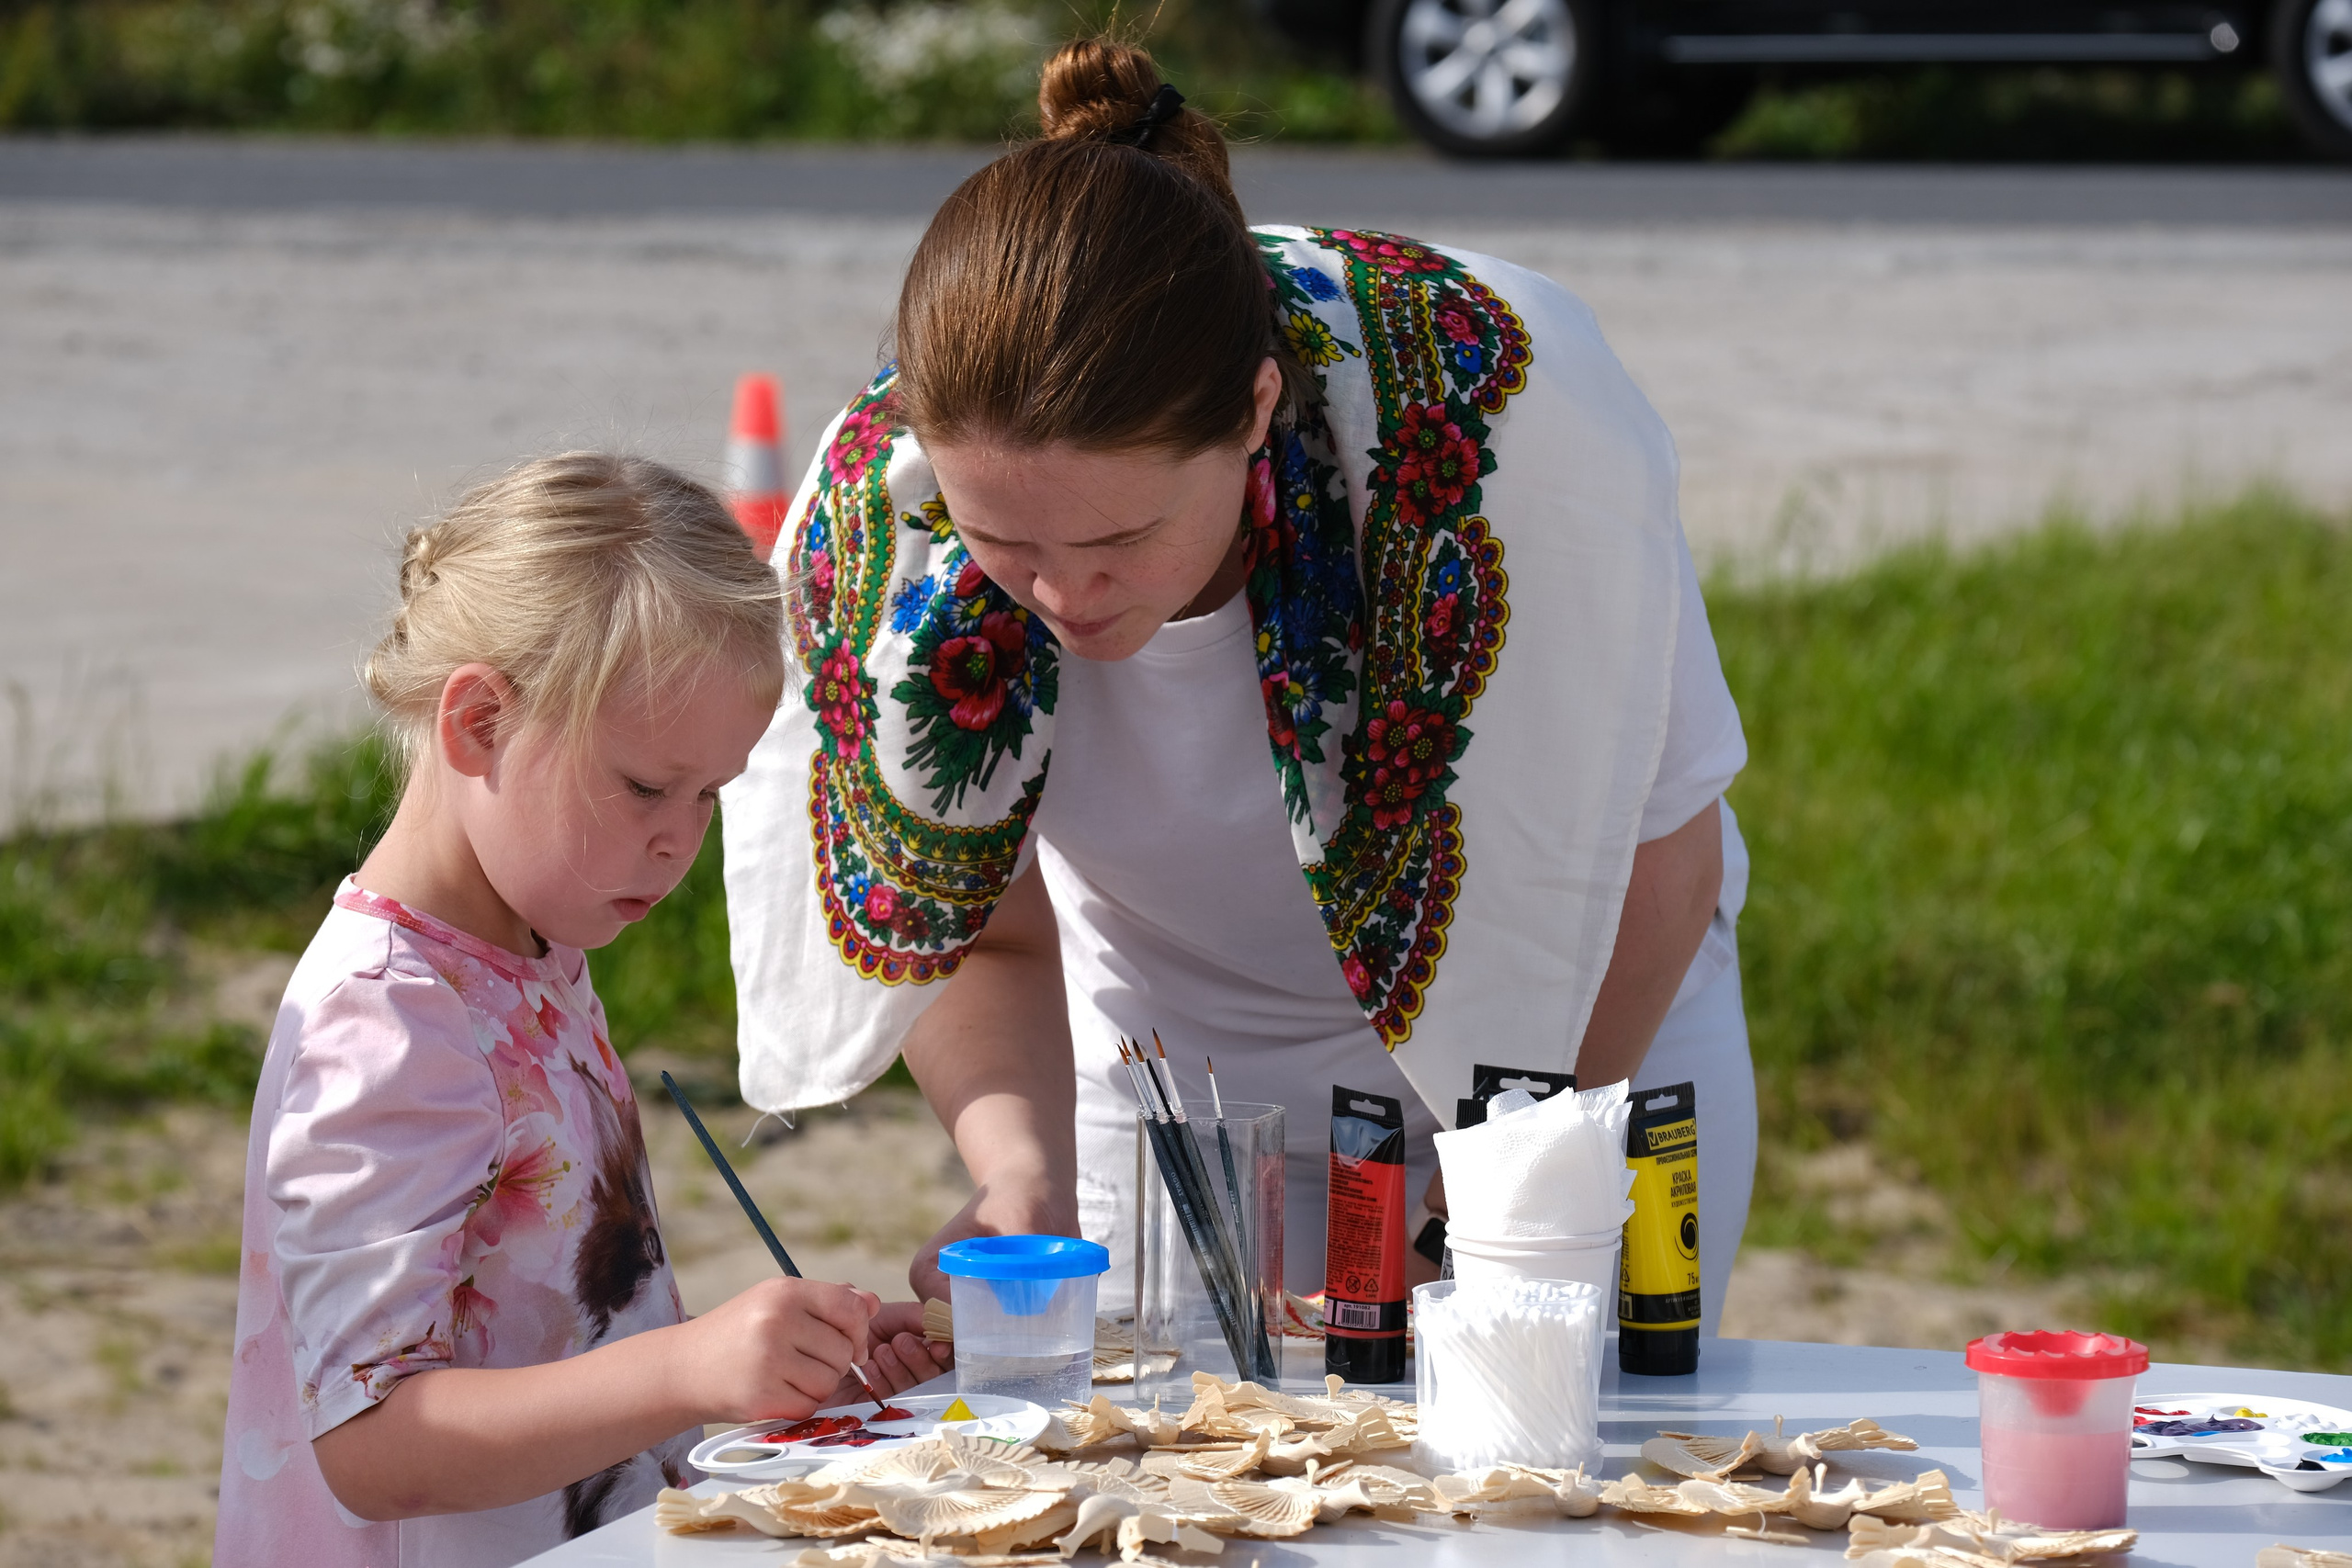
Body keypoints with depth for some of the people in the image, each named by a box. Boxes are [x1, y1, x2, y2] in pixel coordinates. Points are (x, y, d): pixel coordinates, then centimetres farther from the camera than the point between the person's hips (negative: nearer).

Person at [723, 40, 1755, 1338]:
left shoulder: (1495, 411, -35)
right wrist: (1020, 1166, -30)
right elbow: (983, 934, -11)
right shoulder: (874, 503, -27)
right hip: (1174, 1078, 2)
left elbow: (1653, 855, -21)